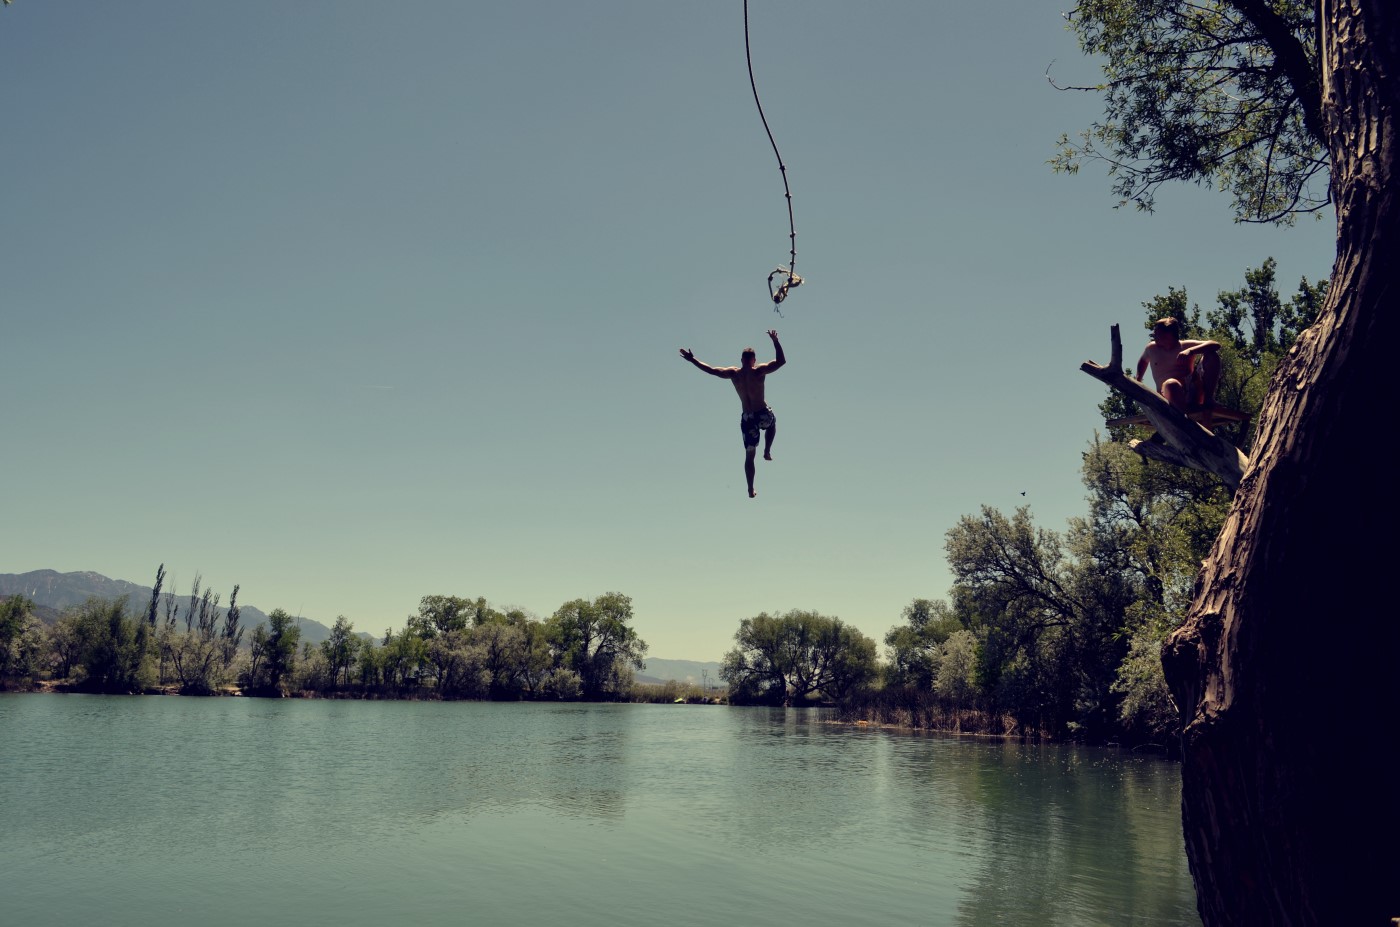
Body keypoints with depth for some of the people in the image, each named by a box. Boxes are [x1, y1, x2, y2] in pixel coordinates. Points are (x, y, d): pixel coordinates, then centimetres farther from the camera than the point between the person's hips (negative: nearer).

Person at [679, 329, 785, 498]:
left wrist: (692, 359, 14)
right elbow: (781, 361, -13)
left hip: (747, 419, 2)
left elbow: (710, 369, 5)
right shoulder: (759, 371, -12)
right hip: (763, 415, -2)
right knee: (772, 423, 37)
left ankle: (751, 490, 8)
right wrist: (775, 341, -6)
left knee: (749, 455, 10)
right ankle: (767, 451, 27)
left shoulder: (733, 373, -2)